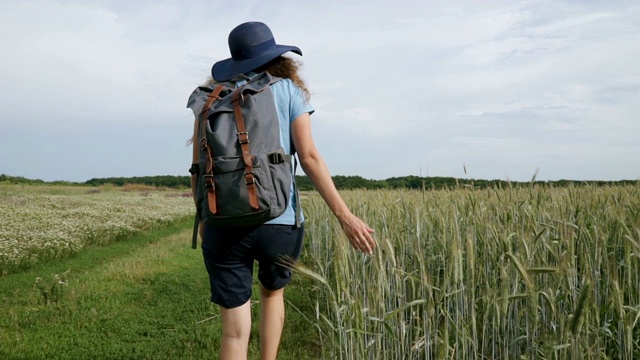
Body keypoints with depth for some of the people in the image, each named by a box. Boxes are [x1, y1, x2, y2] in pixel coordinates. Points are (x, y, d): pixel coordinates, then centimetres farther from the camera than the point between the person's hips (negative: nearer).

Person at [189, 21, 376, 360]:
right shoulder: (288, 90, 6)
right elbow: (309, 157, -6)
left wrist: (203, 216, 23)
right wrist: (345, 215, -6)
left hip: (224, 224, 1)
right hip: (279, 222, -1)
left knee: (235, 329, 5)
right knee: (272, 294, 29)